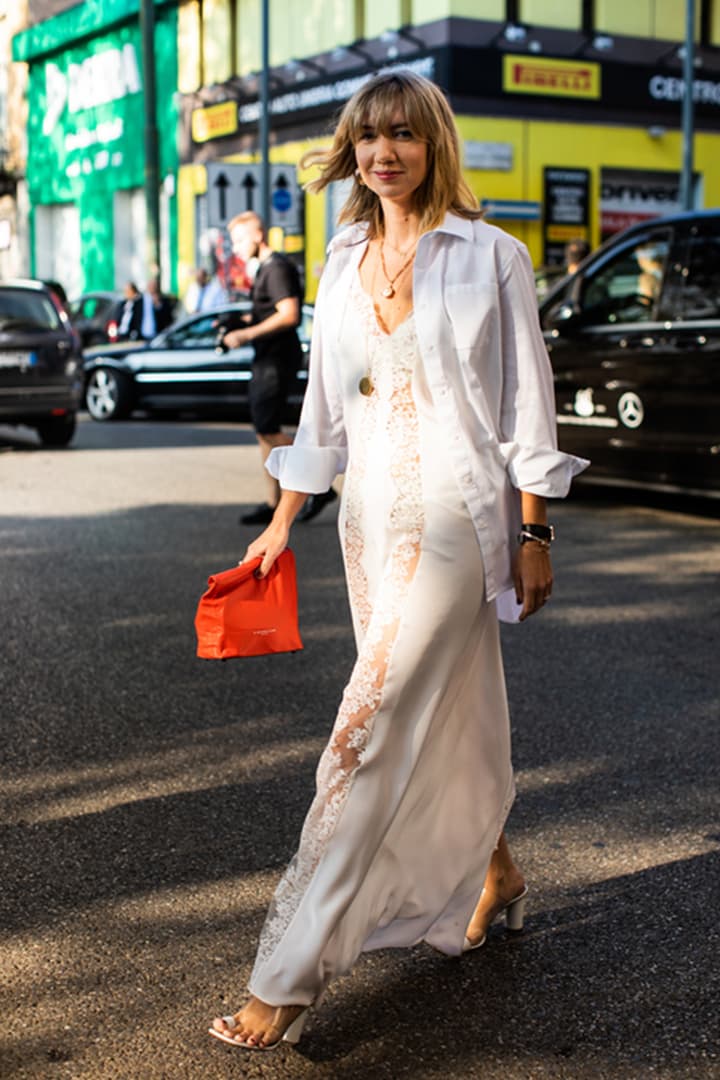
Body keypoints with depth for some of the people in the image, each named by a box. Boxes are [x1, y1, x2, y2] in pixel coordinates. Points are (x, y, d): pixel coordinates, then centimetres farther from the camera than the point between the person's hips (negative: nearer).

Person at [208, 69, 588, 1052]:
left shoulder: (490, 257, -4)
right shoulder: (344, 265, 11)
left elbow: (528, 406, -4)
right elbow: (324, 409, 16)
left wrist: (533, 536, -7)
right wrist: (283, 523, 15)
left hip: (455, 512, -6)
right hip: (371, 514, 6)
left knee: (375, 729, -10)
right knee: (440, 709, 15)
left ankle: (289, 980, -7)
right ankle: (495, 873, 39)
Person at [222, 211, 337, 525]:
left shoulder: (277, 268, -14)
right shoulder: (266, 268, 17)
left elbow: (289, 315, -23)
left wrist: (247, 334, -21)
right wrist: (240, 323, 11)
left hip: (278, 358, -10)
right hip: (267, 358, 10)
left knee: (267, 429, -11)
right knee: (265, 431, 9)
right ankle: (273, 504, 13)